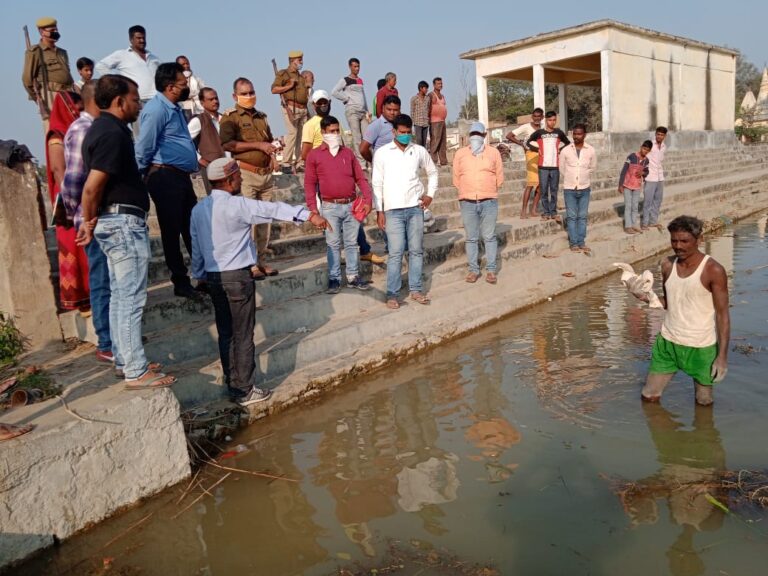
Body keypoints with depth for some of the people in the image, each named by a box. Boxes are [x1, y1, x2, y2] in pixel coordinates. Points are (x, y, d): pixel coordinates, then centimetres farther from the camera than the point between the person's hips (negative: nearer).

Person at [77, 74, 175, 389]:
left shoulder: (105, 128, 16)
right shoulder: (112, 133, -16)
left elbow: (95, 183, 21)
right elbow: (92, 186, -23)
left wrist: (91, 221, 17)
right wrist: (90, 221, -7)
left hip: (116, 221, 11)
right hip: (124, 221, -11)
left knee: (120, 296, 15)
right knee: (131, 298, -7)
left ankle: (124, 361, 24)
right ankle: (136, 372, -1)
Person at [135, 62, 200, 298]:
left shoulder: (174, 108, 16)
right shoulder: (157, 110, -15)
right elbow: (143, 148, -15)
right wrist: (144, 176, -6)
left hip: (181, 176, 10)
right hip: (165, 177, -9)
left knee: (193, 228, 12)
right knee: (172, 232, 0)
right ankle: (181, 282, 9)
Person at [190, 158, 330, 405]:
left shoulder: (199, 209, 7)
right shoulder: (236, 205, -14)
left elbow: (196, 247, 12)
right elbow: (273, 209, -19)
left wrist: (201, 277, 21)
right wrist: (309, 215, -22)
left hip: (213, 277, 7)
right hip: (237, 276, -7)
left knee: (225, 333, 14)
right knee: (243, 335, 1)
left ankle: (232, 384, 23)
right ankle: (245, 391, 8)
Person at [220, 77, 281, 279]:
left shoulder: (261, 117, 19)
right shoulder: (230, 117, -3)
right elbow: (227, 144, -18)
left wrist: (272, 154, 12)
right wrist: (258, 145, -17)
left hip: (266, 174, 7)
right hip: (246, 174, -7)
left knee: (264, 218, 9)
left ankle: (261, 261, 17)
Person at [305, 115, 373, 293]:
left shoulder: (348, 152, 10)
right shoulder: (314, 155, 1)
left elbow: (360, 178, 9)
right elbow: (310, 183, 0)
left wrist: (367, 199, -1)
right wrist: (312, 208, -8)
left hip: (351, 205, 3)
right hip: (330, 207, -3)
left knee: (352, 243, 9)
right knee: (333, 244, 3)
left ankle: (353, 276, 18)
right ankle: (334, 278, 12)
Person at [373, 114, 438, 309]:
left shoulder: (420, 151, 7)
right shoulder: (382, 153, 0)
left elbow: (432, 172, 22)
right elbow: (377, 184, 0)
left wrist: (430, 194, 10)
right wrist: (379, 211, -4)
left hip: (415, 208, 3)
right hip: (393, 210, -3)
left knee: (416, 250, 7)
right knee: (396, 253, -5)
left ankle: (416, 289, 17)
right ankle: (392, 294, 3)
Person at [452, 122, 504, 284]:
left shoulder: (493, 152, 5)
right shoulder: (460, 153, 6)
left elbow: (499, 178, 8)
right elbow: (456, 178, 10)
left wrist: (488, 192, 10)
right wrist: (467, 192, 11)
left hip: (489, 202, -1)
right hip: (467, 202, 1)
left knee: (489, 237, 3)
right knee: (471, 238, 5)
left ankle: (491, 269, 9)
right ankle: (473, 269, 13)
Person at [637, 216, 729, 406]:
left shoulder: (713, 270, -16)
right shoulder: (668, 265, -1)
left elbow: (723, 314, -13)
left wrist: (722, 355, -16)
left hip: (700, 347, -4)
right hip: (667, 342, 4)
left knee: (703, 403, 13)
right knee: (649, 397, 11)